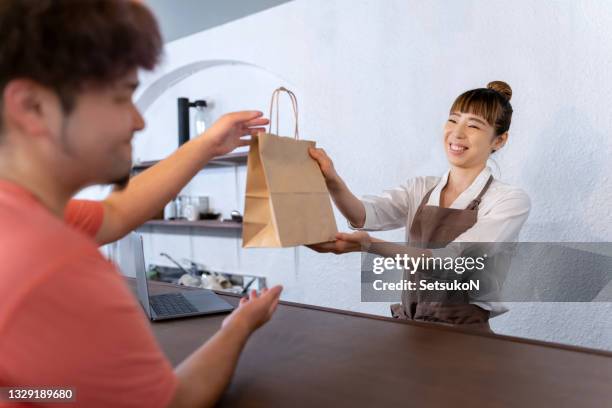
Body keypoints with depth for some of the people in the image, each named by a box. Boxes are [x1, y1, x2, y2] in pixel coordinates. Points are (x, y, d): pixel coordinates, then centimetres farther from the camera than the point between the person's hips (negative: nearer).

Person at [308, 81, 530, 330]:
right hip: (407, 324, 4)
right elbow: (364, 215, -12)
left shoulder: (510, 200, -7)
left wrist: (370, 245, -34)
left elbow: (453, 261, -21)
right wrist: (333, 181, -34)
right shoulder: (420, 188, 7)